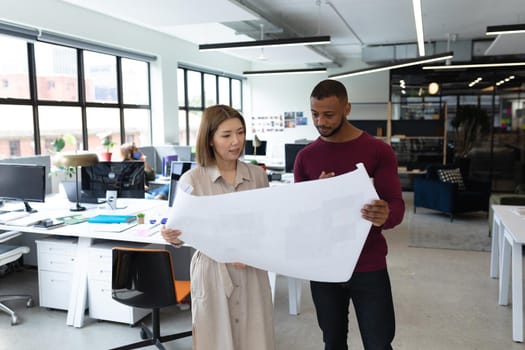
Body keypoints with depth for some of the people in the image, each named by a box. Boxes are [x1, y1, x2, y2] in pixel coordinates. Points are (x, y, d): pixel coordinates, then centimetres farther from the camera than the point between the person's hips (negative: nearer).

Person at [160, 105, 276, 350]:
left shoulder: (258, 175, 2)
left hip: (253, 272, 3)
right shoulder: (192, 180, -7)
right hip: (212, 272, -2)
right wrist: (173, 238, -23)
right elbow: (183, 231, -3)